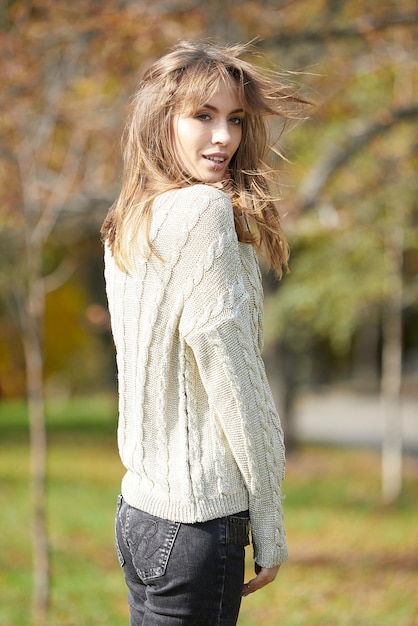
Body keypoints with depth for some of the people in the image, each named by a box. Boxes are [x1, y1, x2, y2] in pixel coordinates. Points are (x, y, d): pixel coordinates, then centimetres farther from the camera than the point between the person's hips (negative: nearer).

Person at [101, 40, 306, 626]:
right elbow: (224, 368, -14)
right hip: (196, 518, -8)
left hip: (138, 507, 8)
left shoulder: (129, 226, 12)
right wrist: (268, 529, -8)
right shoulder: (205, 210, -12)